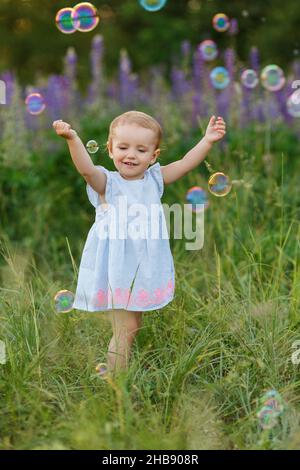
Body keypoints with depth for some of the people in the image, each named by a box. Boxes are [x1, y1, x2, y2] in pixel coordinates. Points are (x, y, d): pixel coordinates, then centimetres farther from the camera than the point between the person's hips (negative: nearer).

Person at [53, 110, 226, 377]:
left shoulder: (155, 179, 3)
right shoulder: (107, 182, -12)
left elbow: (186, 164, -1)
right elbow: (86, 169, -30)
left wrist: (208, 140, -13)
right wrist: (73, 139, -46)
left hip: (146, 268, 6)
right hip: (116, 268, -6)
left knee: (134, 325, 20)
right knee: (126, 328, -2)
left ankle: (113, 365, 40)